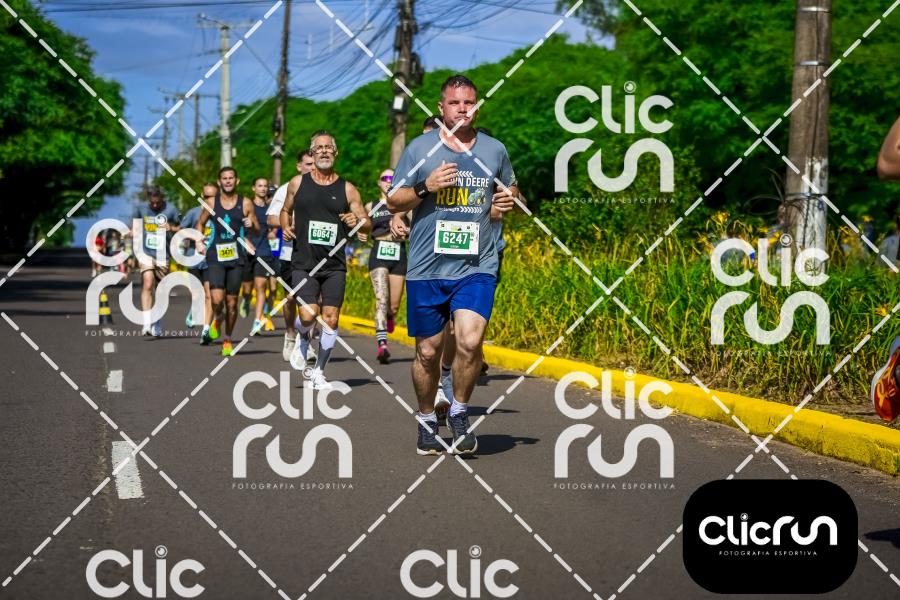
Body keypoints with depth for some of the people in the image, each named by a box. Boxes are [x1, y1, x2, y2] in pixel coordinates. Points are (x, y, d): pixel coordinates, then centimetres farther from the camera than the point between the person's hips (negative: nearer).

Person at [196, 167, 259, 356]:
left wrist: (251, 225, -13)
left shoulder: (245, 204, 2)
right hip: (215, 256, -1)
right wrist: (200, 242, 2)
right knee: (217, 300, -16)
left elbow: (257, 230, 10)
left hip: (236, 257, 1)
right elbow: (200, 223, 18)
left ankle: (228, 339, 23)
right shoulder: (211, 202, 4)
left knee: (232, 302, 5)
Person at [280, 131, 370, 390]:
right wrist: (286, 227, 0)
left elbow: (368, 225, 7)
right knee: (309, 316, -15)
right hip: (304, 264, -1)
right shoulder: (298, 183, 5)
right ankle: (302, 341, 21)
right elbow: (286, 210, 21)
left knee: (331, 319, -1)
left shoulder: (347, 189, 4)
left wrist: (358, 222, -15)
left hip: (334, 265, 1)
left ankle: (318, 372, 15)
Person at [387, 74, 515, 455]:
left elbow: (508, 193, 24)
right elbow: (393, 201, 4)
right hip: (426, 267, 0)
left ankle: (459, 413, 6)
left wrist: (505, 204, 1)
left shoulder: (494, 150, 8)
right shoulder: (420, 148, 2)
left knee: (470, 342, -18)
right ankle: (427, 421, 28)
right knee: (428, 351, 7)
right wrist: (425, 187, -14)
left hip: (477, 267, 0)